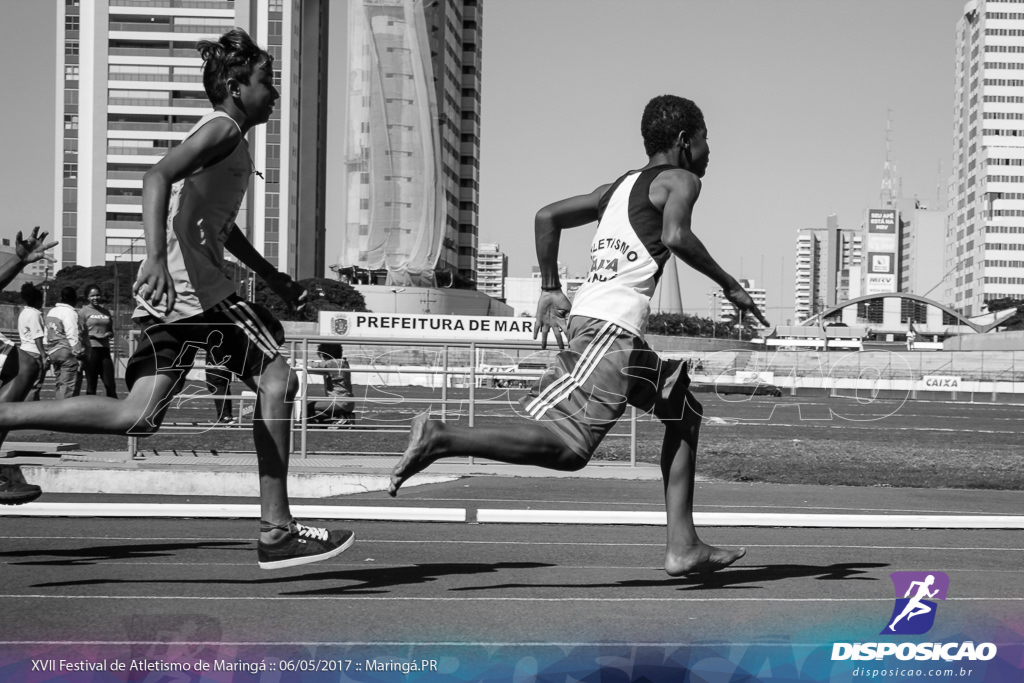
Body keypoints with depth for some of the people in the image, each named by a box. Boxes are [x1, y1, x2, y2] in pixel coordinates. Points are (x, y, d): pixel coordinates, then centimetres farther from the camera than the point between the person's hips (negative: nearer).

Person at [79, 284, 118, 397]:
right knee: (91, 384, -1)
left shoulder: (106, 311, 16)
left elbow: (111, 332, 20)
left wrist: (109, 334, -2)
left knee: (110, 385, 2)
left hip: (105, 349, 4)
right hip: (91, 349, -4)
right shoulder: (84, 311, 1)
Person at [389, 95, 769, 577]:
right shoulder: (679, 180, 2)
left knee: (685, 412, 20)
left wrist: (550, 290, 26)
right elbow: (675, 236, -19)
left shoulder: (621, 186, 25)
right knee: (567, 447, -18)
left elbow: (547, 216, 24)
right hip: (610, 327, -10)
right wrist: (728, 285, -8)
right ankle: (440, 439, -22)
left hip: (586, 317, 10)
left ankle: (683, 545, 16)